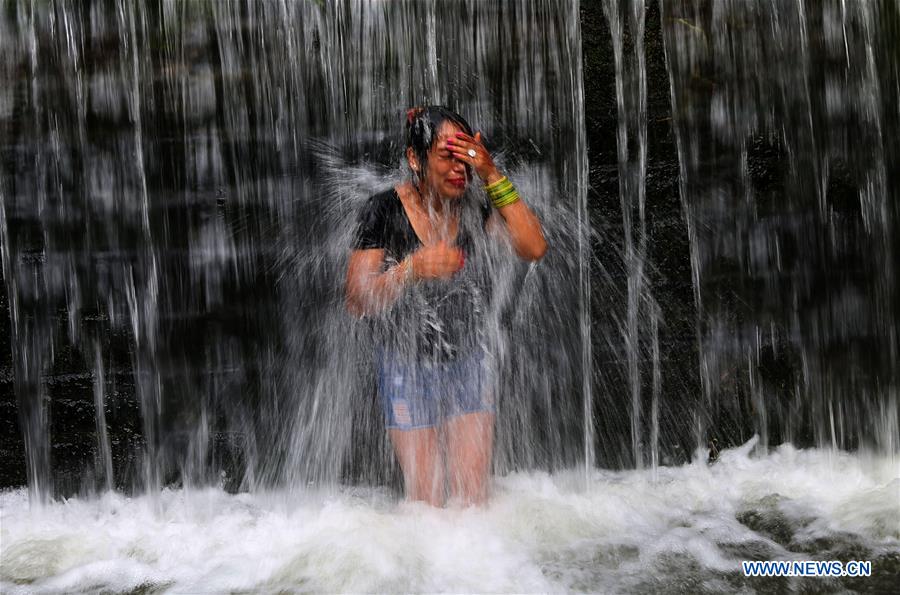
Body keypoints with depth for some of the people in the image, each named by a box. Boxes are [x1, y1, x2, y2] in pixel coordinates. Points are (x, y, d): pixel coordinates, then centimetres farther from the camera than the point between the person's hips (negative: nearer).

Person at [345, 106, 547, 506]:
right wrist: (411, 269, -35)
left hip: (467, 364, 3)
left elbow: (533, 248, -17)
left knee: (473, 497, 5)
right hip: (407, 368, -3)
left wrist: (492, 175, -21)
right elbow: (357, 302, -17)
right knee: (426, 502, 3)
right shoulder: (385, 210, -13)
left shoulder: (473, 207, -5)